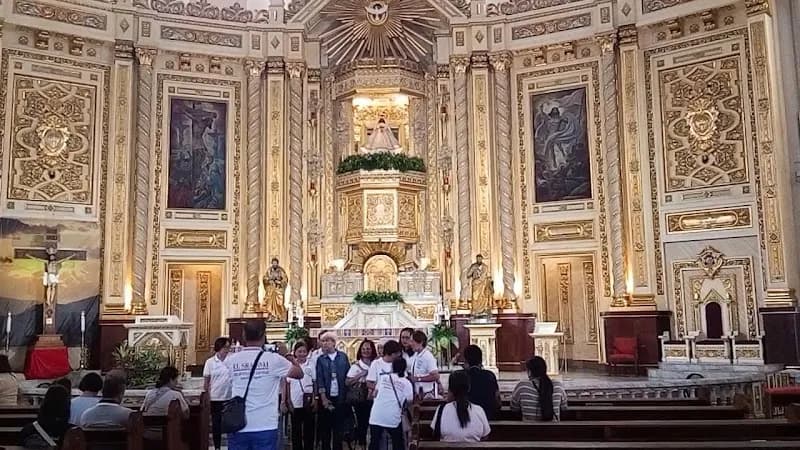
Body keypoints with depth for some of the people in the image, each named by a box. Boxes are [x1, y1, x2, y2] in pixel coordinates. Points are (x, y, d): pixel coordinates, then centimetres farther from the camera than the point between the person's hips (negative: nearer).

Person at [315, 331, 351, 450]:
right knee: (325, 426, 4)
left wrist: (347, 395, 0)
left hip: (340, 397, 0)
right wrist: (323, 397, -12)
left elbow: (348, 375, 6)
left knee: (339, 426, 4)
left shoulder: (343, 357, 5)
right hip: (326, 397, 0)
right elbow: (319, 379, -3)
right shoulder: (320, 359, 2)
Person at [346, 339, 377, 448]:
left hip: (372, 398, 1)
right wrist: (360, 375, -13)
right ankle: (362, 444, 19)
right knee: (362, 423, 2)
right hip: (359, 398, -1)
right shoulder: (356, 365, 1)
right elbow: (347, 382, -4)